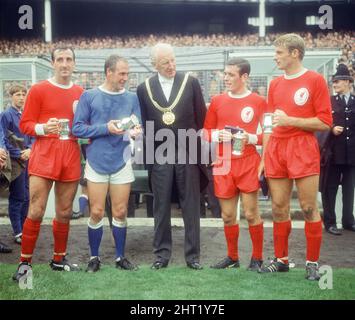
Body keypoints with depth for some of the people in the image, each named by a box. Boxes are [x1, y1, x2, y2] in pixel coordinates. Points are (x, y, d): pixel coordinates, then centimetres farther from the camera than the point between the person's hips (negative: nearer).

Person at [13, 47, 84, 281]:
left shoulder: (80, 93, 12)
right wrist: (43, 128, -19)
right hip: (44, 155, -4)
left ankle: (59, 259, 24)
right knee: (36, 211, -7)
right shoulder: (38, 90, 0)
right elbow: (25, 124, -2)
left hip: (71, 156, 4)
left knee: (65, 213, 10)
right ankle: (25, 262, 6)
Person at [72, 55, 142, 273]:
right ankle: (94, 257, 20)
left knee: (120, 213, 7)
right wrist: (106, 128, -15)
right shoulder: (89, 96, -1)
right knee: (97, 213, 4)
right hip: (97, 163, -1)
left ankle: (121, 257, 21)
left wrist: (136, 131, -20)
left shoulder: (132, 98, 5)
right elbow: (77, 128, -4)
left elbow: (138, 126, 3)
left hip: (122, 163, 2)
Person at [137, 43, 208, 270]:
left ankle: (193, 254, 15)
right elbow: (144, 123, 7)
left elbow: (202, 116, 3)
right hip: (159, 157, 1)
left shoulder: (191, 82, 1)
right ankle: (162, 253, 19)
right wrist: (152, 146, 2)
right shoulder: (144, 88, 4)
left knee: (191, 207, 5)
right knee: (161, 207, 8)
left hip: (188, 154, -1)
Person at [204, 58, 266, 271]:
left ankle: (257, 258, 16)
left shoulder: (258, 102, -2)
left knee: (251, 213, -1)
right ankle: (232, 257, 24)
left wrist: (251, 138, -16)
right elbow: (207, 131, 12)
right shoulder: (217, 101, 8)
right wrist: (217, 136, -8)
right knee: (228, 215, 9)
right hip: (223, 164, 4)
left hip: (248, 164, -3)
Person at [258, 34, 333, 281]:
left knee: (309, 207, -1)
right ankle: (281, 259, 20)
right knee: (279, 208, 7)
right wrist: (264, 156, 9)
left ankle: (313, 263, 12)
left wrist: (289, 120, -15)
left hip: (303, 150, -5)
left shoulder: (315, 79, -2)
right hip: (276, 150, 5)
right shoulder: (275, 84, 14)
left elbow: (325, 122, -7)